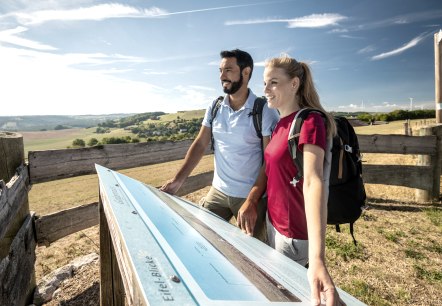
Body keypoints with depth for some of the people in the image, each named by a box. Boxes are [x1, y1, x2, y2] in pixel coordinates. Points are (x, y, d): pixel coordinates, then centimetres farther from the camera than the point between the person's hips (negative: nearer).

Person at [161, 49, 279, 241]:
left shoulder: (265, 111, -13)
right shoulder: (215, 108, 2)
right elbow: (200, 144, 4)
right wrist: (178, 180, -3)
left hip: (252, 196, -4)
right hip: (218, 191, 4)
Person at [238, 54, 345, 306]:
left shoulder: (310, 122, -21)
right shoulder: (282, 124, 5)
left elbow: (313, 182, -35)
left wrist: (317, 259, -43)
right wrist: (250, 201, 5)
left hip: (294, 233, -8)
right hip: (273, 222, 8)